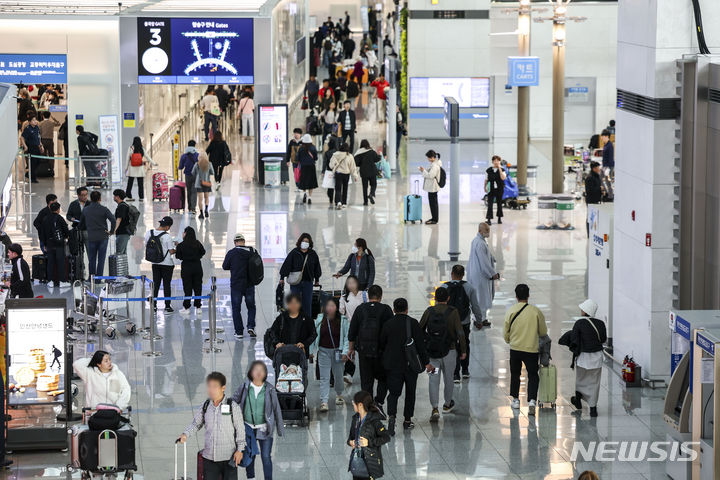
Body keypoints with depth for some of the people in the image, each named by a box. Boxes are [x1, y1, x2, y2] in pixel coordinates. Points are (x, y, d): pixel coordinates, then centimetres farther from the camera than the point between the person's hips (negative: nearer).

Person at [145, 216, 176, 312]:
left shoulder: (148, 233, -6)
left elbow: (146, 246, 4)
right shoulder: (167, 236, -21)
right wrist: (176, 249, 5)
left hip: (155, 264, 4)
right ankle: (167, 306, 13)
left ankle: (154, 306, 15)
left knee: (155, 284, 13)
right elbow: (171, 251, -15)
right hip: (167, 264, -4)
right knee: (166, 285, 7)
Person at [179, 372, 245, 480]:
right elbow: (196, 423, 12)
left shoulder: (233, 407, -7)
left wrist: (240, 449, -6)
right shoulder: (205, 406, 4)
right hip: (209, 457, 4)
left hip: (228, 458, -4)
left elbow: (240, 430, -3)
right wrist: (185, 434, -5)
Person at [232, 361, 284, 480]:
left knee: (266, 457, -3)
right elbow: (234, 401, 8)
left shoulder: (269, 389, -7)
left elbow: (276, 409, 1)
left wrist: (280, 429, 5)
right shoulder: (245, 386, -5)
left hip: (264, 429, -2)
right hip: (248, 428, 2)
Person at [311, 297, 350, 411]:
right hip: (323, 351, 0)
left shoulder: (343, 320, -5)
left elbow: (347, 337, -3)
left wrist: (345, 352, -9)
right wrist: (311, 350, 5)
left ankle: (338, 395, 41)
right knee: (324, 377, -5)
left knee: (338, 375, 15)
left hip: (337, 351, 0)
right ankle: (324, 402, -8)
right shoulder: (319, 319, -1)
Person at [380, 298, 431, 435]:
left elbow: (382, 344, 7)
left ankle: (391, 416, -23)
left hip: (393, 365, 1)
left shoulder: (388, 324, -2)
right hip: (411, 365, -1)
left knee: (393, 392, 1)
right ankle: (407, 421, 20)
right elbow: (420, 344, -9)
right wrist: (426, 362, -5)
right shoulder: (413, 323, -7)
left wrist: (386, 359, 26)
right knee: (410, 392, 15)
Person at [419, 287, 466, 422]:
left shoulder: (429, 312, -3)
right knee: (448, 378, 17)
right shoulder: (453, 312, -8)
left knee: (433, 380, 2)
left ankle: (435, 409, -10)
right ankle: (447, 404, 34)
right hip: (449, 351, -1)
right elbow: (460, 333, -11)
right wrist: (463, 350, -2)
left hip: (432, 351, 1)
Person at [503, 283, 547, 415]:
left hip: (515, 348, 1)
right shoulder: (536, 311, -9)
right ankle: (532, 400, -11)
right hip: (531, 349, -1)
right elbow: (543, 332, 1)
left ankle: (515, 400, 28)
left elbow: (506, 332, 2)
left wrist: (508, 341, 24)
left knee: (515, 374, 19)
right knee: (533, 376, 5)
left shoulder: (511, 311, -7)